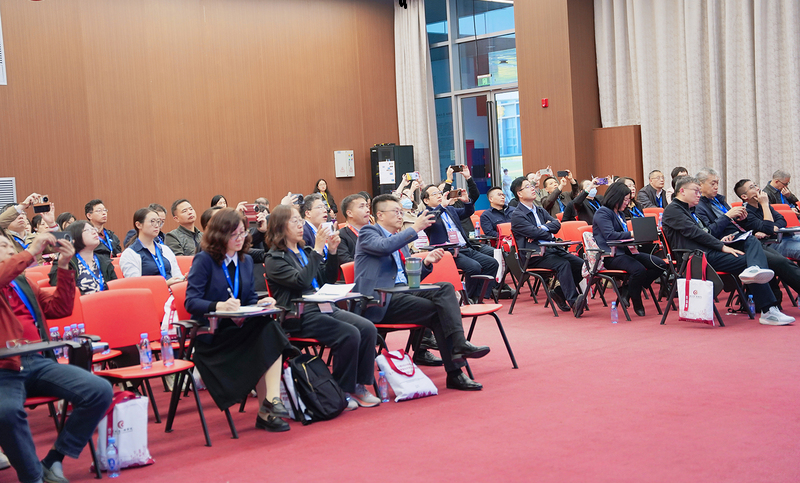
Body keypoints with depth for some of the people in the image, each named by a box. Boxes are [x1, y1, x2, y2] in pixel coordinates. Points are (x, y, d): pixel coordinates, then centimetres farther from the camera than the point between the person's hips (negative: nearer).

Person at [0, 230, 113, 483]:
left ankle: (53, 462, -3)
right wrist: (31, 251, -17)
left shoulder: (23, 284, 26)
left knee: (100, 391, -16)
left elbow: (60, 308, 20)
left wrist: (63, 266, 11)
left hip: (39, 362, 6)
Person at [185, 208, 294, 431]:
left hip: (239, 327, 6)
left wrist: (260, 303, -7)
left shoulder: (246, 261, 16)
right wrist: (219, 306, -31)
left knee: (270, 329, -28)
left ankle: (271, 400, -34)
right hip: (211, 332, -6)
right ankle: (266, 412, -20)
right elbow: (191, 301, -14)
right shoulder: (204, 260, -5)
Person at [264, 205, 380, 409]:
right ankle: (342, 391, -12)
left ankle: (359, 385, -7)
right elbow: (301, 281, -18)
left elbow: (329, 279, 21)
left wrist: (332, 252, 7)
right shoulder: (274, 259, -2)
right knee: (349, 334, -27)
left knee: (368, 329, -15)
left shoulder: (305, 251, 19)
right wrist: (318, 250, -18)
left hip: (325, 308, 7)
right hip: (299, 316, -7)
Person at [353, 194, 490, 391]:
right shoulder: (368, 233, 2)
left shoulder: (400, 239, 26)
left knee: (445, 288, -18)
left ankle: (459, 344, -27)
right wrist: (415, 228, -21)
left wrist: (426, 262, 3)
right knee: (437, 311, -23)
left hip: (401, 292, 8)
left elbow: (411, 278, 22)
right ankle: (454, 373, -21)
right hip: (379, 301, -7)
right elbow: (384, 246, -22)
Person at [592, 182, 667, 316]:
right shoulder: (602, 212, -4)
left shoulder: (620, 214, 25)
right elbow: (610, 235, -18)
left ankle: (628, 289, -8)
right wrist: (632, 234, -17)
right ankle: (637, 304, -14)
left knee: (660, 265, -10)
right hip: (611, 255, -9)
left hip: (625, 251, 9)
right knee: (639, 269, -36)